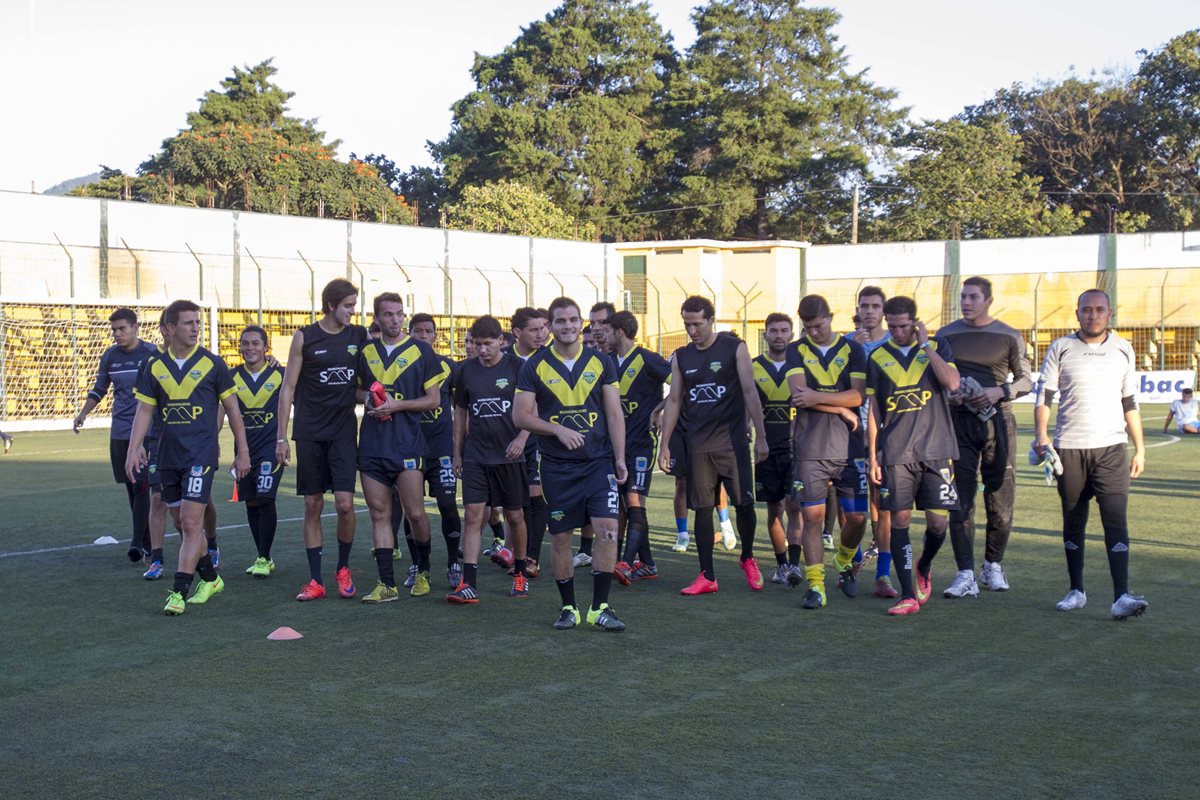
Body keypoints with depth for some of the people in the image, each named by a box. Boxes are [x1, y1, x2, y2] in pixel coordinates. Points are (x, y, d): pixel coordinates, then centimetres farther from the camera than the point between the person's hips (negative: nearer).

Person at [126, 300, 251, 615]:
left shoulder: (212, 363, -2)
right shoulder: (155, 367, 6)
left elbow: (232, 409, 4)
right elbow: (144, 411, 9)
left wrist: (242, 452, 4)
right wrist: (133, 450, -2)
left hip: (201, 455, -4)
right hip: (168, 456, 4)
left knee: (191, 522, -12)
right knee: (183, 525, 12)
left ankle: (179, 592, -9)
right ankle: (210, 578, 30)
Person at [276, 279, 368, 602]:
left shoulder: (359, 336, 5)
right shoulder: (305, 337, -1)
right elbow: (288, 388, 1)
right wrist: (281, 437, -3)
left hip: (343, 432, 1)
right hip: (309, 434, -1)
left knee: (345, 504, -8)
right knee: (312, 506, 3)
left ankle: (343, 568, 15)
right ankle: (315, 581, 10)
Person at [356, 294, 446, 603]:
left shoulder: (420, 351, 0)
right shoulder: (366, 351, 11)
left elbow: (433, 399, 0)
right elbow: (357, 389, 22)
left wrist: (397, 405, -13)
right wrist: (367, 398, -1)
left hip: (407, 442, -3)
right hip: (372, 443, 4)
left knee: (415, 512, -3)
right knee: (379, 513, 3)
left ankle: (423, 570, 22)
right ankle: (387, 584, 7)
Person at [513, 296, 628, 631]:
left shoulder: (600, 362, 5)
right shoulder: (535, 366, 1)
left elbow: (615, 414, 6)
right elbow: (520, 415, -1)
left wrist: (620, 459, -1)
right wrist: (558, 430, -14)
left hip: (598, 462, 0)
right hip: (557, 466, 0)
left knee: (607, 529, -11)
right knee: (560, 536, 5)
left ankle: (600, 607, -1)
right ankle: (569, 607, 19)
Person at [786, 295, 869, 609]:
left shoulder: (852, 350, 6)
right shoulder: (796, 352, 6)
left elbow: (858, 396, -6)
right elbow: (799, 395, -8)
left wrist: (817, 397, -14)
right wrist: (843, 410, -8)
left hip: (849, 447, 1)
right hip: (809, 450, -1)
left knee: (857, 516, 1)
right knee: (812, 515, -5)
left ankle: (844, 563, 30)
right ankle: (815, 586, 0)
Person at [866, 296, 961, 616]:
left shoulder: (937, 347, 6)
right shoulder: (878, 357, 8)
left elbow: (952, 383, -12)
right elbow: (873, 410, 10)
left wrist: (925, 345, -9)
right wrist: (872, 456, 5)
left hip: (936, 449, -1)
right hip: (895, 453, 1)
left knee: (937, 522, -3)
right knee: (899, 519, -3)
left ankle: (924, 567, 29)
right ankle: (908, 596, 3)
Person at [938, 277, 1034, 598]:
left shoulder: (1009, 336, 6)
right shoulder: (946, 335, 10)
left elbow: (1026, 380, 7)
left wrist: (999, 391, -11)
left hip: (997, 420, 0)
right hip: (958, 420, 0)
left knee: (1001, 499, 1)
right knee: (960, 501, -6)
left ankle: (993, 566, 18)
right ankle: (966, 575, -6)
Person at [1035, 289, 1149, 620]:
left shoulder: (1122, 350, 10)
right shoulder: (1060, 349, 4)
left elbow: (1130, 403, 15)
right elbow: (1044, 394, 2)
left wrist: (1140, 448, 12)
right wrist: (1041, 434, -14)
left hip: (1111, 447, 0)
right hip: (1069, 448, 0)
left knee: (1116, 519, -11)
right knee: (1073, 522, 7)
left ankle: (1122, 596, -16)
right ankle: (1076, 590, 19)